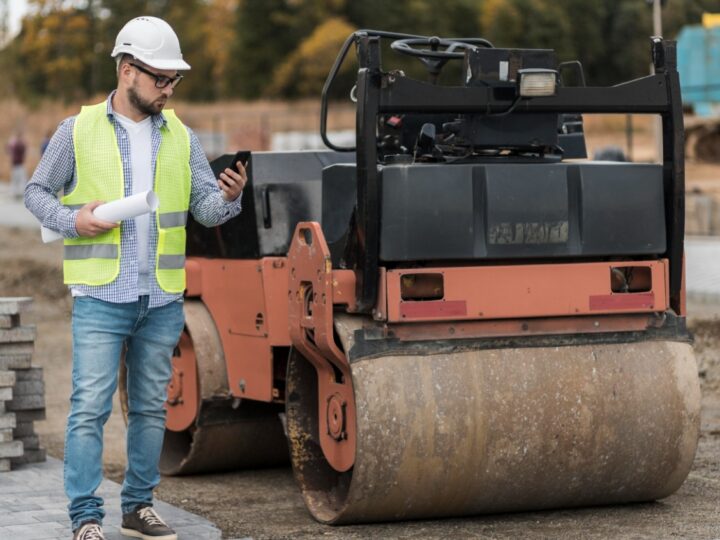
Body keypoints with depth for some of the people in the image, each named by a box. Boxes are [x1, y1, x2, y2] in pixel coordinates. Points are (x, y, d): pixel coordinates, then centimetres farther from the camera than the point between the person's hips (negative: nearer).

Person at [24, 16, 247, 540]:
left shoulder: (181, 137, 9)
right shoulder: (78, 130, 0)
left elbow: (206, 209, 5)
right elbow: (37, 192, 7)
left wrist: (228, 198, -18)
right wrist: (73, 220, -12)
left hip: (163, 300, 4)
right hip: (101, 298, -4)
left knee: (150, 408, 11)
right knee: (90, 407, -8)